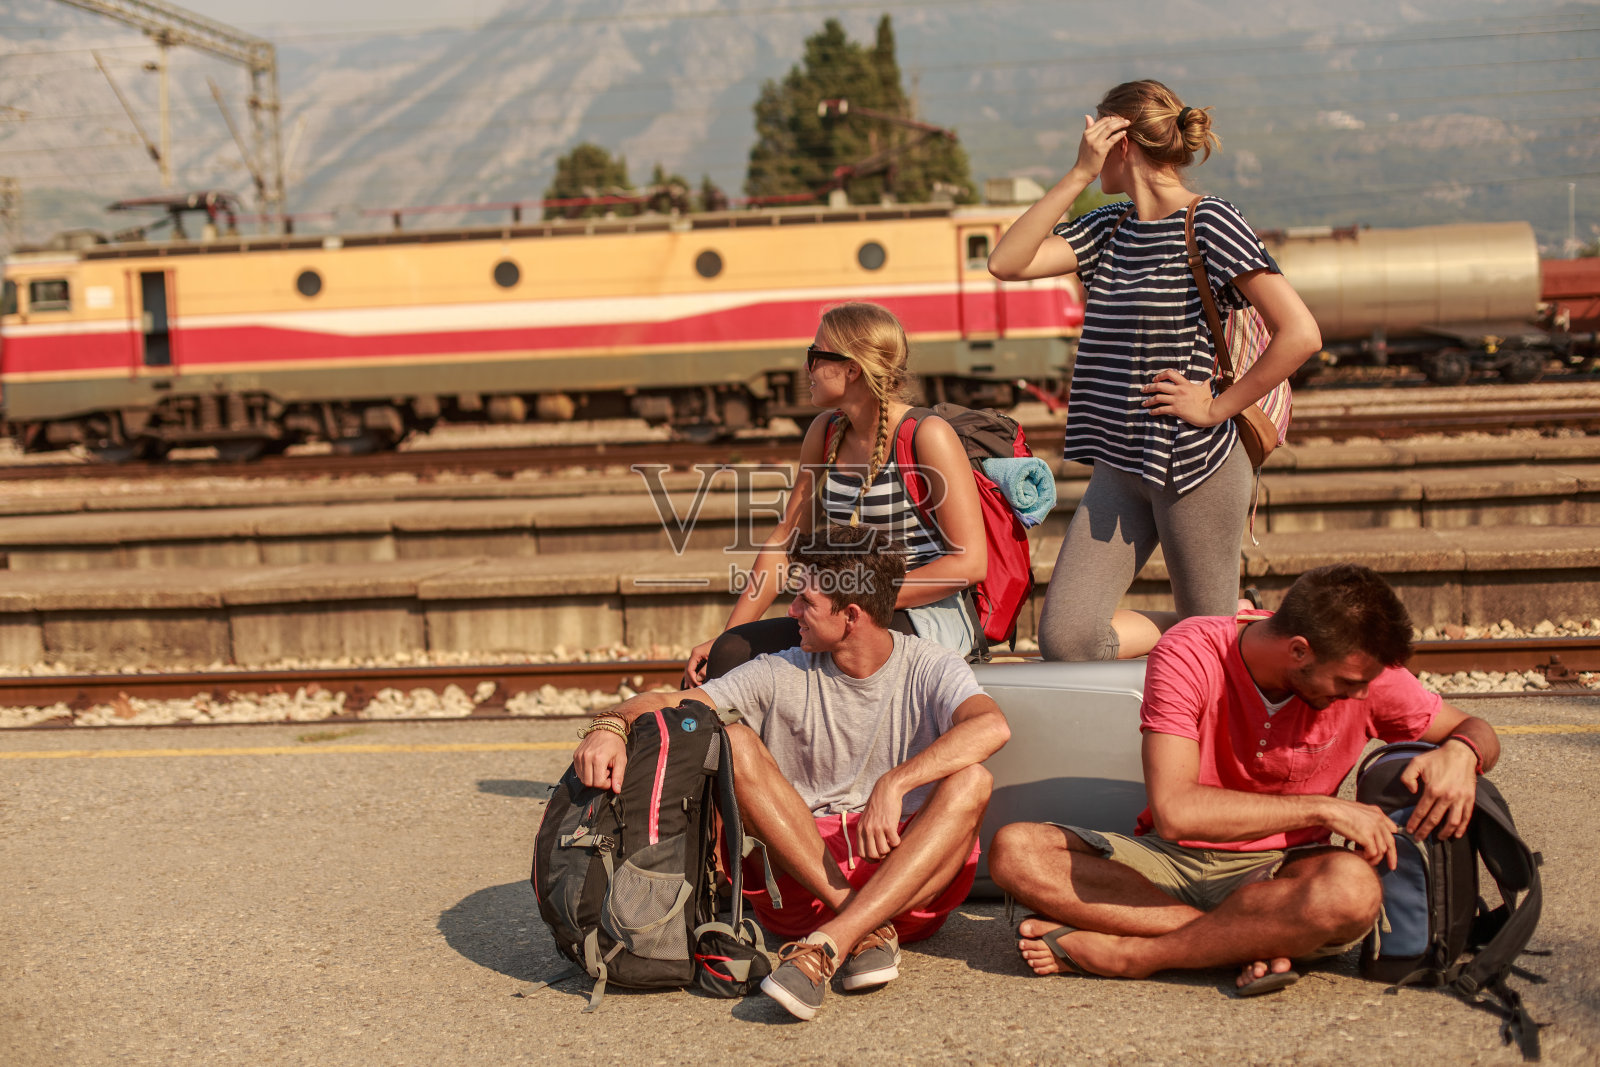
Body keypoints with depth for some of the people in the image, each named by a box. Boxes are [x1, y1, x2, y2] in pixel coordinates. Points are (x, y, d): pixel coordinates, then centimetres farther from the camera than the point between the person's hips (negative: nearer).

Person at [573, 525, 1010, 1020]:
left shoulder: (929, 668, -1)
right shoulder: (783, 674, 5)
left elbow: (992, 726, -24)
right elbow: (666, 704, -2)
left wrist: (894, 783, -34)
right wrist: (612, 725, -25)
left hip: (909, 878, -1)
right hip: (800, 882, 2)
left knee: (970, 780, -27)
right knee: (734, 742, -18)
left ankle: (829, 943, -38)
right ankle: (866, 931, -26)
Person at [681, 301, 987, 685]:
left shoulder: (927, 435, -11)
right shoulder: (825, 434, 10)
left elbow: (970, 562, -15)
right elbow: (785, 541, 14)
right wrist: (723, 637, 5)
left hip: (935, 619, -6)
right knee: (730, 652, -17)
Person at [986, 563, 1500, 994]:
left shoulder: (1362, 672, -9)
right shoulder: (1189, 654, -20)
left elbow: (1477, 731, 7)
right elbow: (1174, 811, -30)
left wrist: (1460, 751, -19)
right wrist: (1322, 809, -28)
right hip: (1170, 859, 0)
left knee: (1351, 889, -38)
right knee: (1014, 850, -26)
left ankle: (1121, 952, -24)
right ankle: (1255, 942, -28)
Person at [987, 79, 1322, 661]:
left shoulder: (1211, 221, -9)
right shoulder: (1108, 227, 12)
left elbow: (1300, 334, -17)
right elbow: (1008, 261, -2)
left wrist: (1218, 407, -13)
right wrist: (1078, 175, -5)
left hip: (1196, 463, -6)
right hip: (1118, 466, 6)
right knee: (1064, 639, -5)